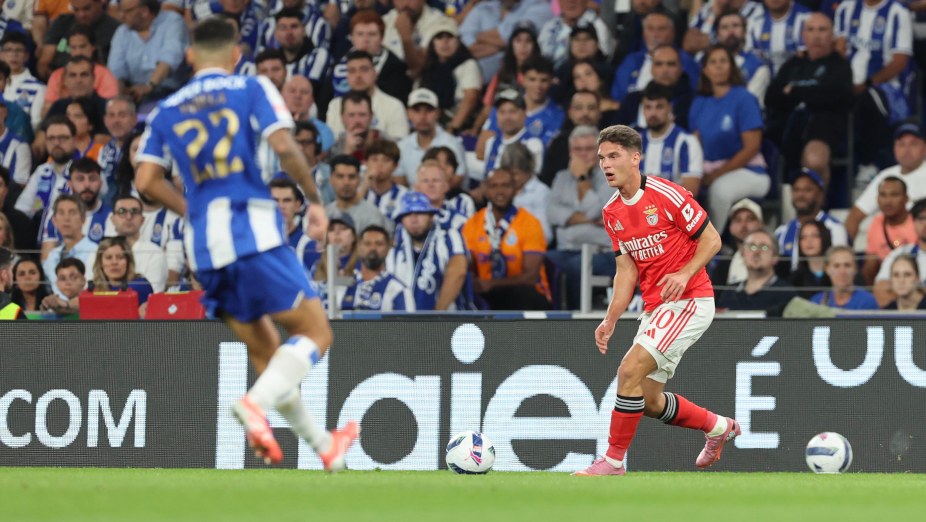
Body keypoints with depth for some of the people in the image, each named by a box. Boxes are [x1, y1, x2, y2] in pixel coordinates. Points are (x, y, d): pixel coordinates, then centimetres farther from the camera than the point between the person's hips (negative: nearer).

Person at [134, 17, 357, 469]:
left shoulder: (166, 110, 15)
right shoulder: (251, 89, 4)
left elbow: (146, 180, 6)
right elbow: (283, 145, -11)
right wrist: (314, 198, 3)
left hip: (205, 245, 5)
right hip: (254, 231, -5)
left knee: (266, 353, 17)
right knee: (316, 332, 2)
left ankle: (323, 444, 22)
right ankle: (255, 403, -24)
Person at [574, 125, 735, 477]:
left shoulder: (667, 195, -13)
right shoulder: (611, 213, 9)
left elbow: (712, 240, -9)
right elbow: (627, 269, 11)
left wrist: (685, 274, -24)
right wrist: (610, 320, 1)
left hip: (688, 300, -8)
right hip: (655, 307, 8)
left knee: (630, 370, -20)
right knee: (650, 403, 9)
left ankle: (614, 460, -11)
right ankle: (718, 427, 33)